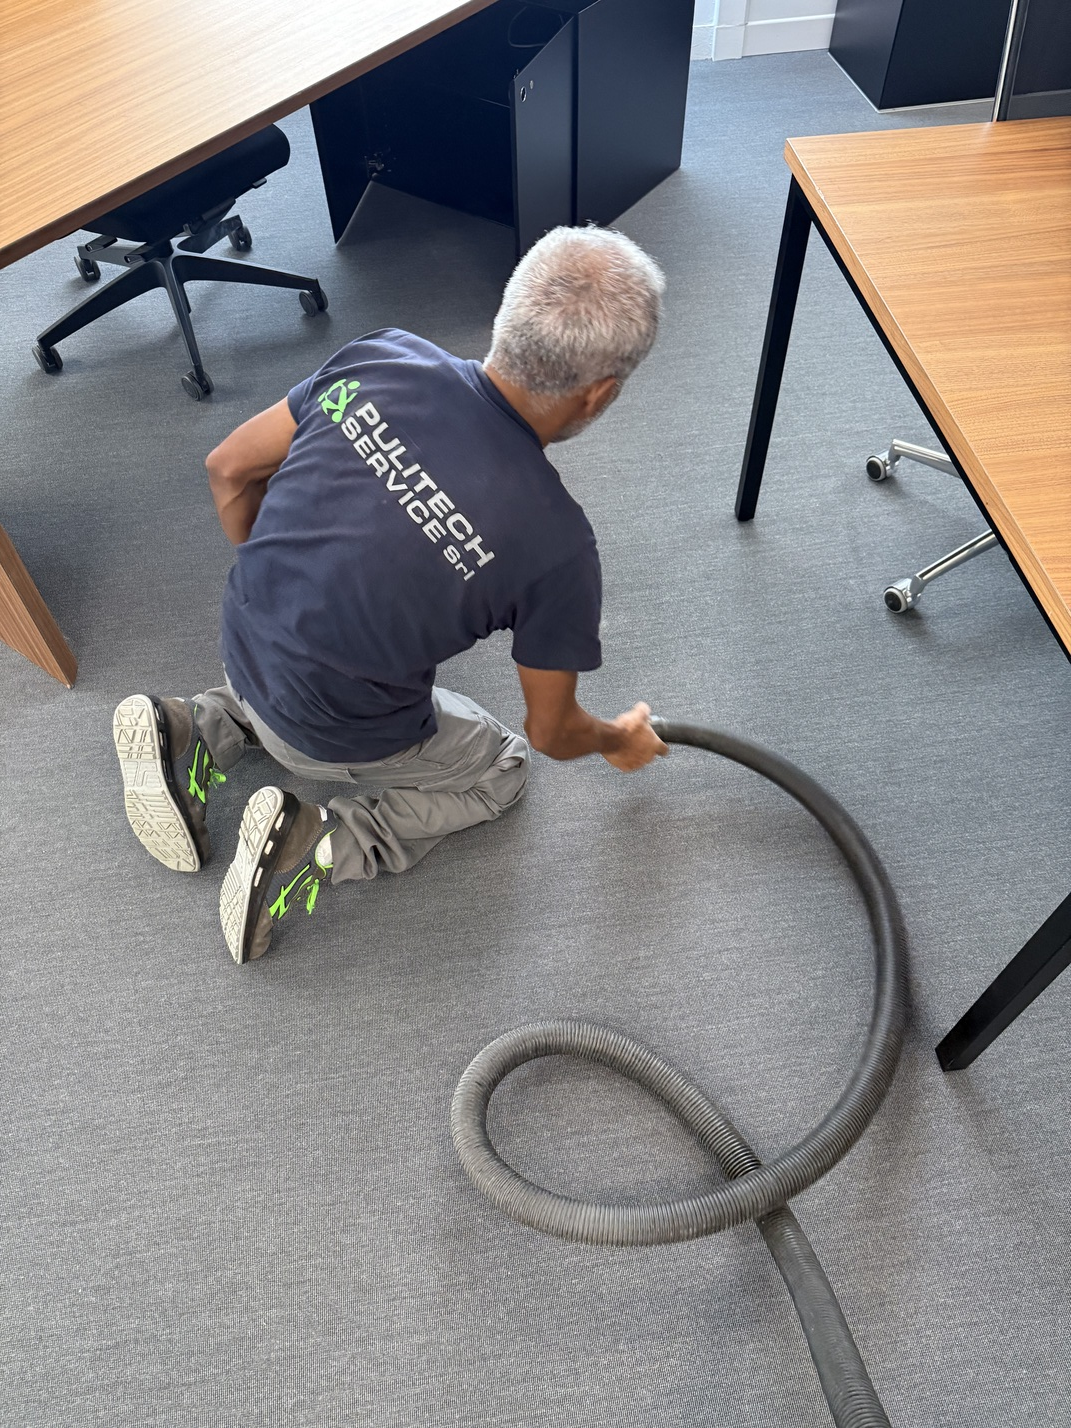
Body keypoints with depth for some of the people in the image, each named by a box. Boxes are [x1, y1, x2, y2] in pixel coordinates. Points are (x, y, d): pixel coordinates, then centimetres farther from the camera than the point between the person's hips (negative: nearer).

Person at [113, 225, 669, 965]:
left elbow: (229, 469, 0)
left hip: (244, 646, 5)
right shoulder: (556, 540, -24)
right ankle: (320, 842, -1)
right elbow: (551, 730, -9)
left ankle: (198, 733, 13)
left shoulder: (382, 357, -13)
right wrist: (619, 740, 14)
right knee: (502, 769, 21)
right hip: (334, 738, -5)